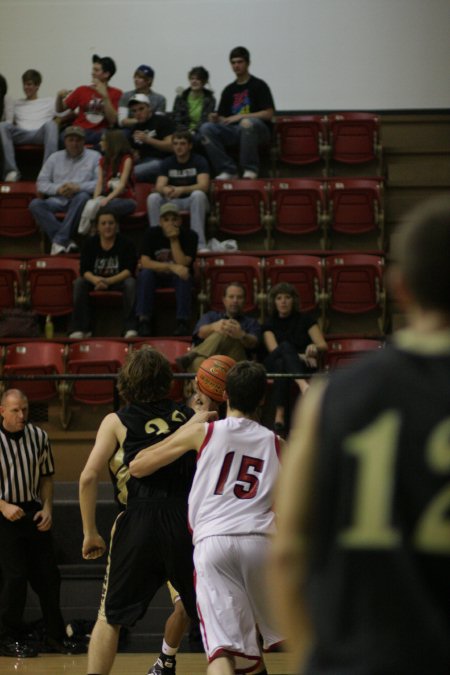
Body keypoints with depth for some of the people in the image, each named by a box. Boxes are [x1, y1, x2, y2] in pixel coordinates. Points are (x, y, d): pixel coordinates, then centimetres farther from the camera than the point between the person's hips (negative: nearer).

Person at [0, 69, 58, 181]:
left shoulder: (49, 102, 25)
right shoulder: (17, 103, 33)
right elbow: (11, 123, 25)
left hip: (40, 134, -2)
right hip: (21, 135, 2)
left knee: (50, 124, -37)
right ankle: (11, 171, -39)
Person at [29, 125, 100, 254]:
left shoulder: (94, 157, 11)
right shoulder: (55, 157, 21)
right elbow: (41, 183, 14)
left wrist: (79, 187, -16)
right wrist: (58, 189, -6)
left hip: (79, 199, -3)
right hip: (58, 200, 3)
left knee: (83, 196, -39)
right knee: (35, 204, -27)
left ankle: (59, 240, -39)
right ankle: (66, 242, -39)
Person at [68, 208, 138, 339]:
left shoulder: (126, 243, -8)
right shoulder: (90, 244, -2)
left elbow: (129, 270, -16)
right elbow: (84, 270, -9)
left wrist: (109, 281, -32)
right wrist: (95, 279, -34)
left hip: (119, 280, -2)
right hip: (95, 280, 2)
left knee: (131, 283, -34)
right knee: (79, 283, -26)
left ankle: (130, 328, -32)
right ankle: (80, 328, -26)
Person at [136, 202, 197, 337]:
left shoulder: (189, 236, -13)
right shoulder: (151, 234, -10)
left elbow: (182, 265, -24)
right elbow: (145, 263, -22)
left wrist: (174, 240, -27)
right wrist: (171, 267, -33)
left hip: (177, 279, -1)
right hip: (156, 277, 1)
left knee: (183, 276, -34)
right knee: (146, 273, -31)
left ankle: (182, 322, -31)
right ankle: (143, 320, -28)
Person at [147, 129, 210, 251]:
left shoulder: (199, 161, -7)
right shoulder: (167, 163, 2)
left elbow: (203, 186, -22)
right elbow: (159, 187, -11)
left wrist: (182, 189, -40)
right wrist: (165, 189, -38)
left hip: (193, 201, -3)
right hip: (173, 202, 3)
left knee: (198, 194, -37)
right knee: (153, 198, -25)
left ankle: (200, 244, -42)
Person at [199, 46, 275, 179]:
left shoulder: (259, 85, 4)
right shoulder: (229, 90, 19)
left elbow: (269, 114, -6)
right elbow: (223, 118, 18)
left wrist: (241, 116, -14)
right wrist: (216, 119, -7)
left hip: (259, 130, -5)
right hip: (234, 131, 5)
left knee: (247, 123, -40)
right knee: (206, 128, -19)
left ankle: (250, 169, -28)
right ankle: (228, 170, -20)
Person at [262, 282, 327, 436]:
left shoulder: (306, 319, 15)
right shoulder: (269, 324, 16)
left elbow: (323, 345, 5)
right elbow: (274, 350, -2)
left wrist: (314, 348, -22)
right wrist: (298, 356, -19)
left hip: (303, 366, 0)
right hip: (273, 364, 0)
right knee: (285, 346, -38)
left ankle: (279, 416, -59)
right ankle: (303, 384, -66)